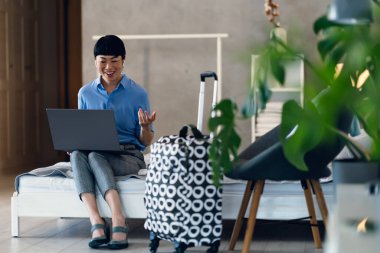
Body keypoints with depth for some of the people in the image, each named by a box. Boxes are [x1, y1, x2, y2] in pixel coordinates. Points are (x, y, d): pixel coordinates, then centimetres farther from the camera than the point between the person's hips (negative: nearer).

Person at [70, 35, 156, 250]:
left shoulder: (138, 94, 2)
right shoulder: (85, 93, 10)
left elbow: (146, 142, 3)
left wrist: (145, 127, -20)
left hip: (129, 157, -3)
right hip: (93, 155, 3)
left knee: (95, 155, -34)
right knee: (77, 154, -32)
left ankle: (118, 221, -43)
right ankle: (97, 223, -42)